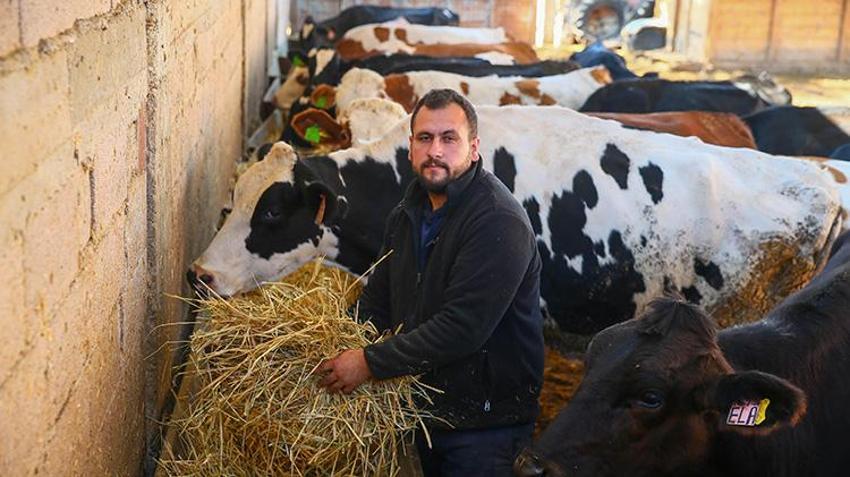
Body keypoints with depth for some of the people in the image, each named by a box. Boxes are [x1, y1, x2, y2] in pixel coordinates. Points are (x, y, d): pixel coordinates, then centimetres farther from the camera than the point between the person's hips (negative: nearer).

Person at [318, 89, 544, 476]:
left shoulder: (499, 222, -22)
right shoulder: (407, 214, 7)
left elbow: (462, 327, -28)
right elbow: (376, 303, 13)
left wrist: (371, 362, -24)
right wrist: (340, 355, -3)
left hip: (485, 420, -7)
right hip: (425, 411, 8)